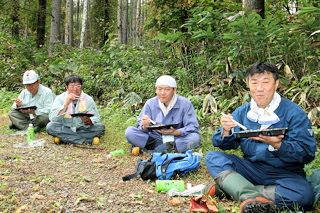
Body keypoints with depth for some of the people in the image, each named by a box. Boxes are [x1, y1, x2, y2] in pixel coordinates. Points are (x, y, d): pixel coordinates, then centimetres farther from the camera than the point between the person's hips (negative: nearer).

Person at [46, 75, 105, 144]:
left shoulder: (88, 99, 1)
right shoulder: (60, 98, -1)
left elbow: (96, 118, -4)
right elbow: (52, 118, -12)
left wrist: (88, 121, -27)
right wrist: (65, 104, -21)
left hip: (83, 129, 0)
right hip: (65, 129, 0)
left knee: (100, 127, -24)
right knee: (50, 126, -29)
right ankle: (89, 140, -27)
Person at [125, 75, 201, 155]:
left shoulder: (185, 104, -7)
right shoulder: (150, 103, 0)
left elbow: (193, 127, -12)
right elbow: (140, 125, -1)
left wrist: (174, 132, -28)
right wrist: (144, 126, -27)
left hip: (176, 139, -1)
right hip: (155, 138, 2)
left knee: (195, 138, -31)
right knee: (129, 131, -19)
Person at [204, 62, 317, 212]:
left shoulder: (293, 112, -6)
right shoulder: (242, 112, 7)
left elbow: (308, 153, -11)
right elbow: (225, 144, 3)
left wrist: (277, 145, -29)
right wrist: (226, 131, -21)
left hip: (285, 172, -3)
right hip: (251, 168, 3)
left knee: (303, 194, -34)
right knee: (212, 157, -14)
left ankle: (225, 186, -27)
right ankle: (251, 197, -35)